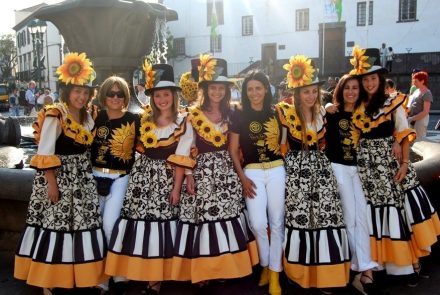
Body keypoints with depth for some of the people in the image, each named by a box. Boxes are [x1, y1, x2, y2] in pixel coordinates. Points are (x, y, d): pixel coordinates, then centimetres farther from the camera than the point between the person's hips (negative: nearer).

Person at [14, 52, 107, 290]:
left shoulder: (87, 117, 10)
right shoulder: (54, 116, -12)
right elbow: (44, 154, -16)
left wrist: (87, 172, 7)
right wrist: (52, 183, -19)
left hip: (80, 177, 7)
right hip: (58, 176, -7)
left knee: (82, 223, 10)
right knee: (56, 224, -3)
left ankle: (81, 275, 22)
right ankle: (50, 279, 11)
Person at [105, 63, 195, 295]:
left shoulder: (183, 123, -2)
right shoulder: (145, 119, 9)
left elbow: (181, 160, -6)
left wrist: (176, 187, -10)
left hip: (165, 178, -3)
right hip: (141, 174, 4)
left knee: (161, 224, -1)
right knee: (138, 221, 2)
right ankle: (139, 272, 17)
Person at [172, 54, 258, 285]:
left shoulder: (231, 113, 9)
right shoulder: (194, 113, -2)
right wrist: (189, 175, -10)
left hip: (227, 170, 4)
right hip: (203, 170, -3)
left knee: (228, 215, 7)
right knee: (203, 216, -2)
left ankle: (227, 267, 20)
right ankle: (202, 271, 10)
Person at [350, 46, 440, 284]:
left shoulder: (393, 103, 0)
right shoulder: (358, 107, 8)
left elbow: (403, 135, -3)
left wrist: (405, 163, -10)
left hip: (390, 161, -2)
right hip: (367, 164, 3)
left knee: (398, 210, -2)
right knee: (372, 213, 5)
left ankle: (410, 261, 8)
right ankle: (377, 259, 14)